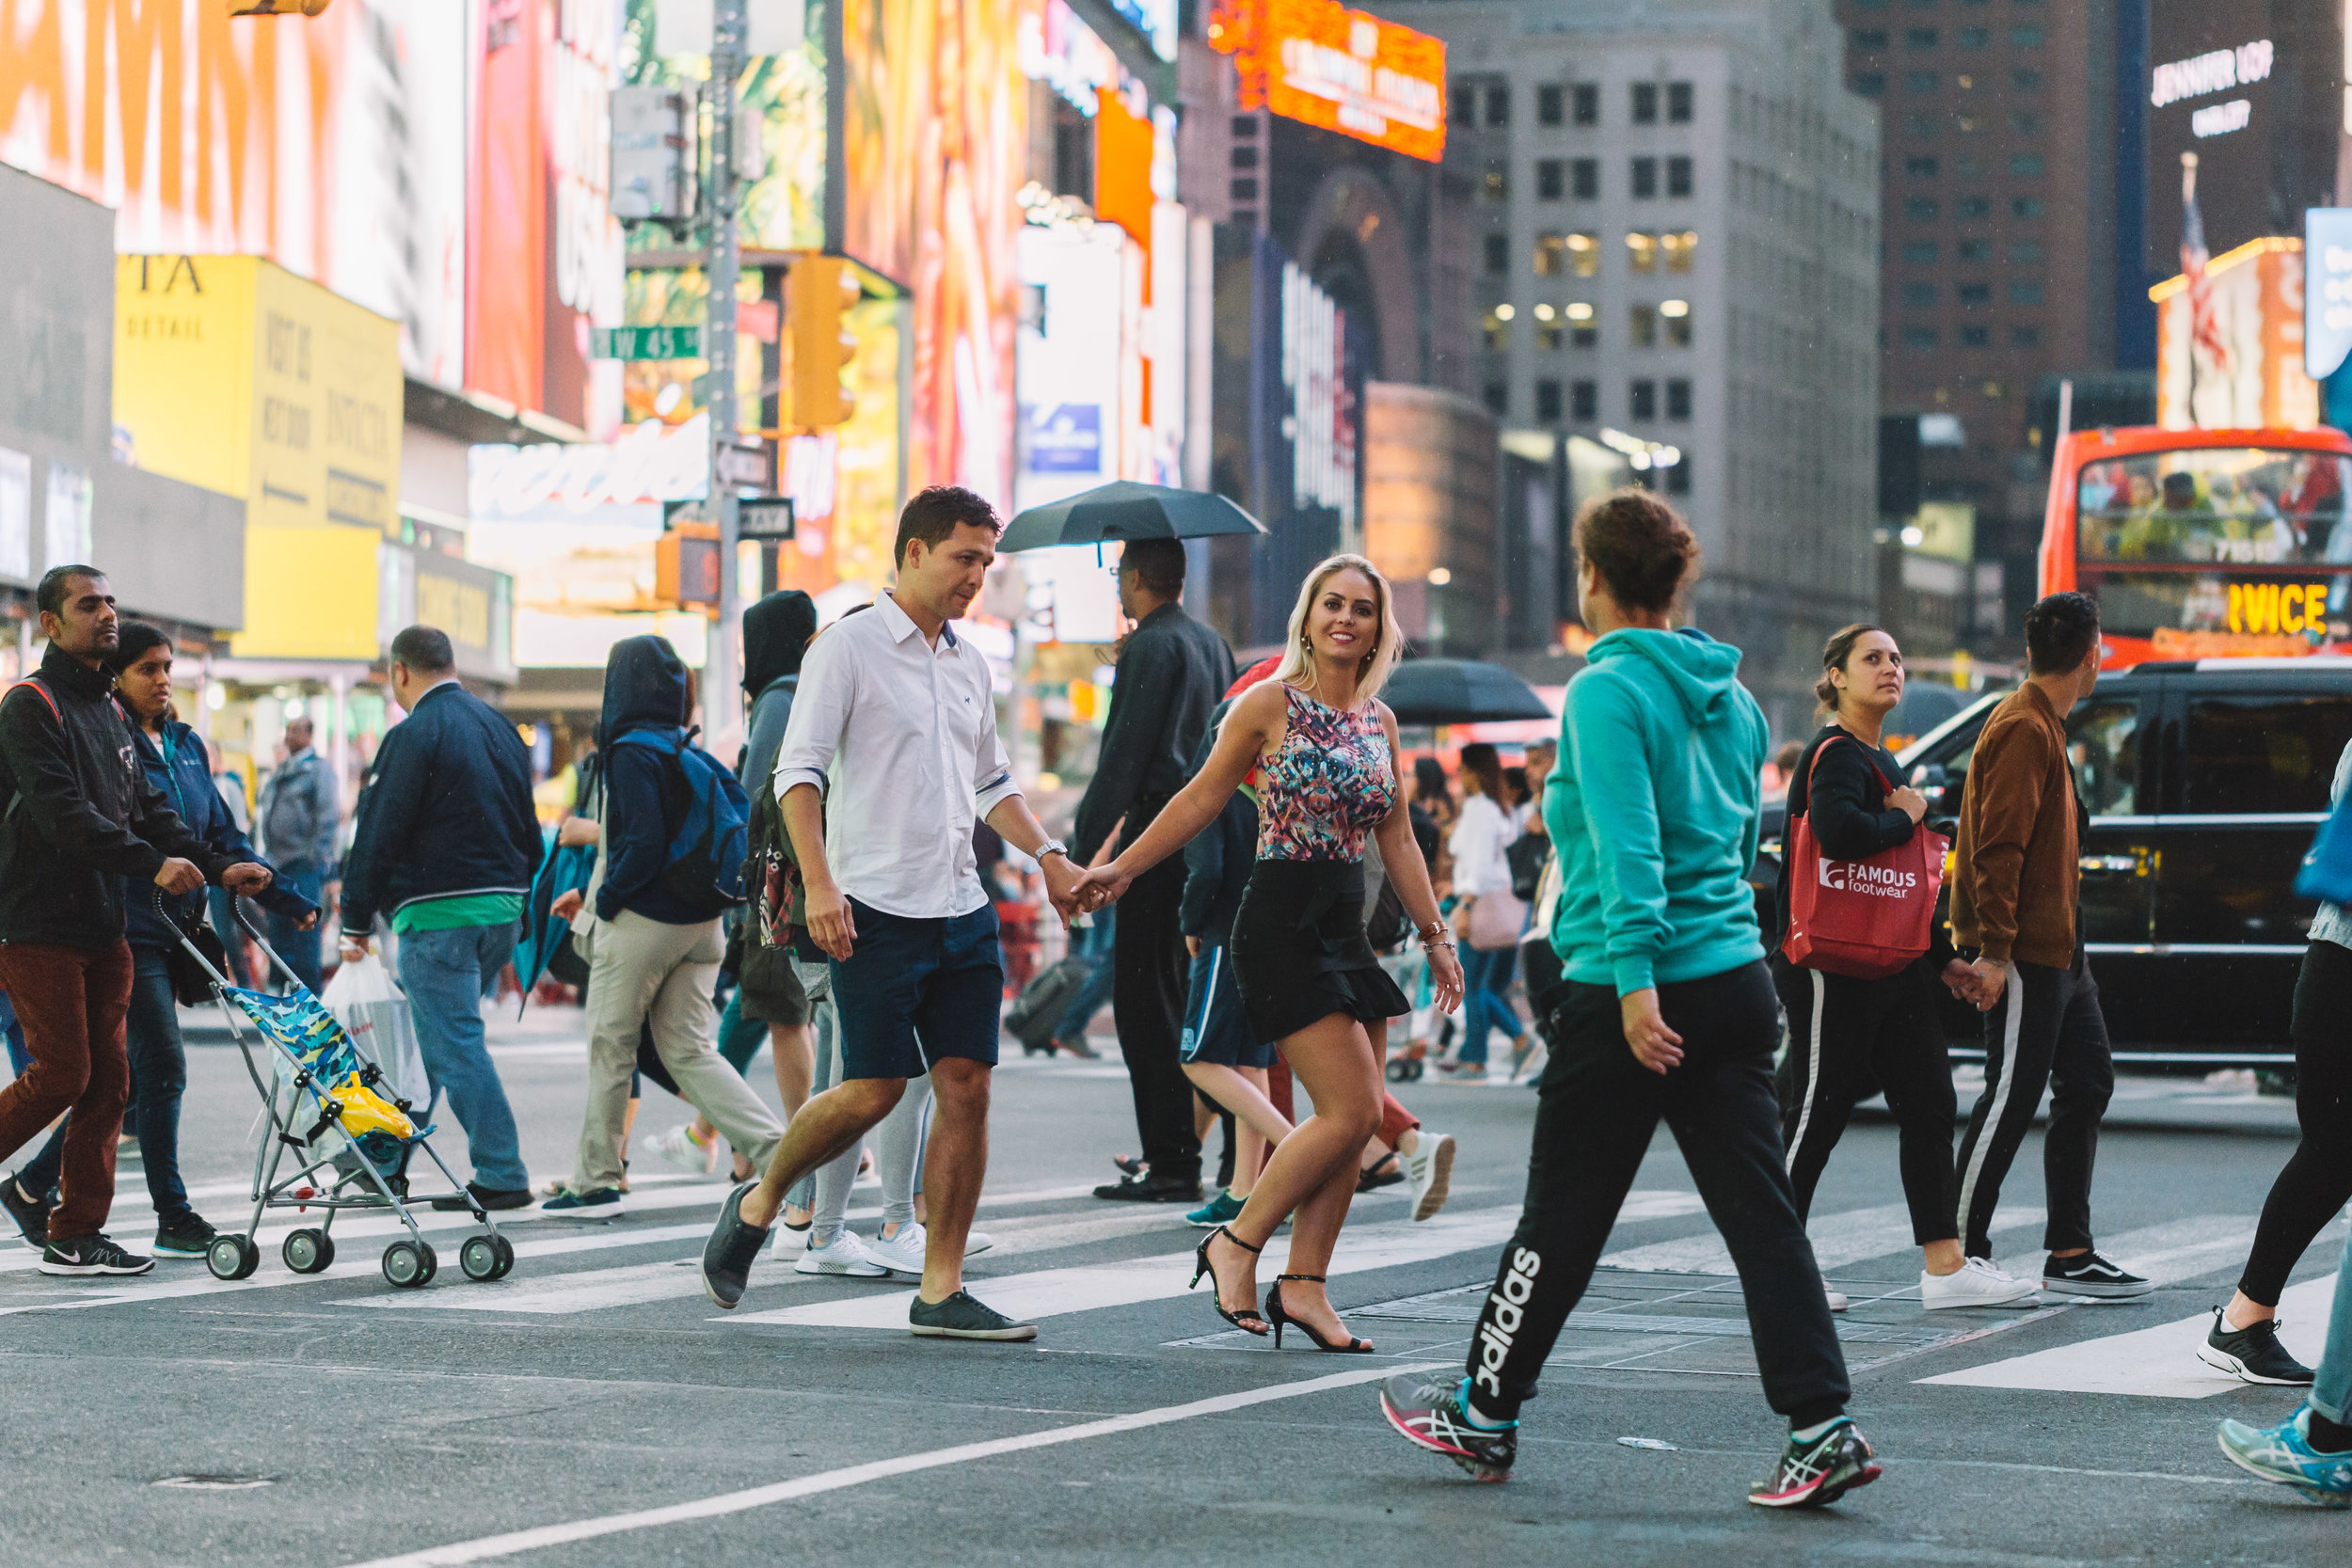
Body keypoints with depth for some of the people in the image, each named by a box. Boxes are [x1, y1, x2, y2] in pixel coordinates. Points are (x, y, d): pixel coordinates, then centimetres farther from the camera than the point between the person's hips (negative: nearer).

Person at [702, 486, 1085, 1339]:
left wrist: (1047, 856, 15)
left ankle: (941, 1291, 3)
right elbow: (799, 771, -11)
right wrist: (819, 883, -22)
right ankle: (758, 1203, 16)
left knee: (966, 1087, -1)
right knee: (873, 1090, -8)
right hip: (876, 910, -6)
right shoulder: (849, 647, -5)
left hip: (962, 910, 7)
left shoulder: (969, 665, 16)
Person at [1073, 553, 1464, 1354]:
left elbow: (1397, 840, 17)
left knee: (1355, 1120, 1)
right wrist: (1123, 868, 3)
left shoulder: (1381, 721, 12)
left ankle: (1303, 1286, 7)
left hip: (1347, 926, 7)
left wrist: (1435, 935, 16)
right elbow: (1203, 798, 2)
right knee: (1351, 1110, -13)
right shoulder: (1270, 703, -5)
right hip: (1280, 921, -7)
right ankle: (1235, 1245, 1)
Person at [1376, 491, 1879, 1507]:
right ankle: (1821, 1427, -7)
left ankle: (1482, 1416, 19)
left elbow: (1628, 847, -20)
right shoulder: (1732, 698, 12)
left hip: (1633, 992, -7)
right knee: (1760, 1213, 2)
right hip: (1736, 979, 7)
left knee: (1562, 1217, 6)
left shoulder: (1609, 691, -11)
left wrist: (1635, 979, -24)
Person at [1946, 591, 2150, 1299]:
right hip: (2025, 952, -10)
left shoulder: (2042, 725, 18)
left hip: (2057, 949, 10)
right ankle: (1961, 1256, 0)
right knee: (2012, 1100, -7)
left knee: (2086, 1085, 10)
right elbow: (1998, 848, -20)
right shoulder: (2024, 730, -14)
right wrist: (1993, 950, -24)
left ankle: (2070, 1254, 13)